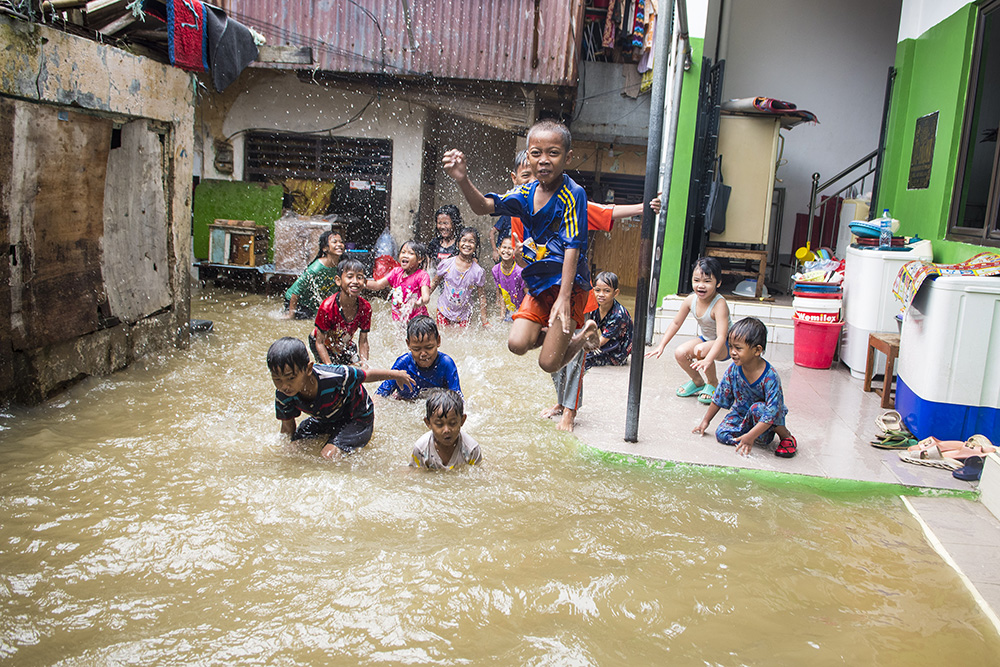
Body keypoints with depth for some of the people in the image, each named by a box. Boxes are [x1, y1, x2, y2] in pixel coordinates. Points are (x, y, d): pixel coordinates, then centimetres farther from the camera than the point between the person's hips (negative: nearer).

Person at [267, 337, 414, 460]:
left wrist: (397, 375, -5)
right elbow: (288, 426, -3)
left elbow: (368, 375, -21)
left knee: (328, 456, -22)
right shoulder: (283, 395, -26)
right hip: (324, 420, 6)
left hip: (357, 417, -6)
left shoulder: (334, 377, -41)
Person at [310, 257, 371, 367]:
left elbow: (363, 341, -9)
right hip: (325, 345, -4)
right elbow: (319, 342, -25)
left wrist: (364, 363, -25)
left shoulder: (365, 307, -22)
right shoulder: (328, 307, -34)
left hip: (346, 344, 4)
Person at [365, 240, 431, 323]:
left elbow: (426, 296, -26)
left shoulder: (422, 275, -12)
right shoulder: (396, 272, 5)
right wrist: (363, 282, -14)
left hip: (417, 320, -4)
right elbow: (378, 285, 5)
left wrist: (421, 301, -51)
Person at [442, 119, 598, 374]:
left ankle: (585, 335, 22)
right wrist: (463, 181, -23)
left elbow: (572, 248, -22)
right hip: (538, 283, 6)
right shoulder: (527, 193, 1)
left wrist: (564, 298, -28)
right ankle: (559, 334, 19)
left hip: (569, 284, -6)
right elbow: (484, 206, -3)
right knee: (517, 344, -8)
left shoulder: (573, 195, -17)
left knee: (549, 364, -7)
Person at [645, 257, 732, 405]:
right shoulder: (691, 300, -12)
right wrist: (661, 346, -4)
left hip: (726, 344, -6)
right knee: (680, 353, -17)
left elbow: (721, 337, -39)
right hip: (705, 339, 6)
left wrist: (707, 360, -51)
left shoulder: (719, 304, -31)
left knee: (700, 350, -34)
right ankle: (697, 382, 13)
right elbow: (676, 323, 2)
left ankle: (713, 383, -5)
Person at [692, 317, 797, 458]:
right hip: (742, 413, 5)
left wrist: (750, 436, -35)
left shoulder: (770, 377, -29)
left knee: (757, 408, -36)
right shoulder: (734, 369, -13)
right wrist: (706, 420, 7)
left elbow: (771, 413, -31)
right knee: (722, 434, -18)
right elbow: (719, 398, 2)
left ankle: (786, 436, -13)